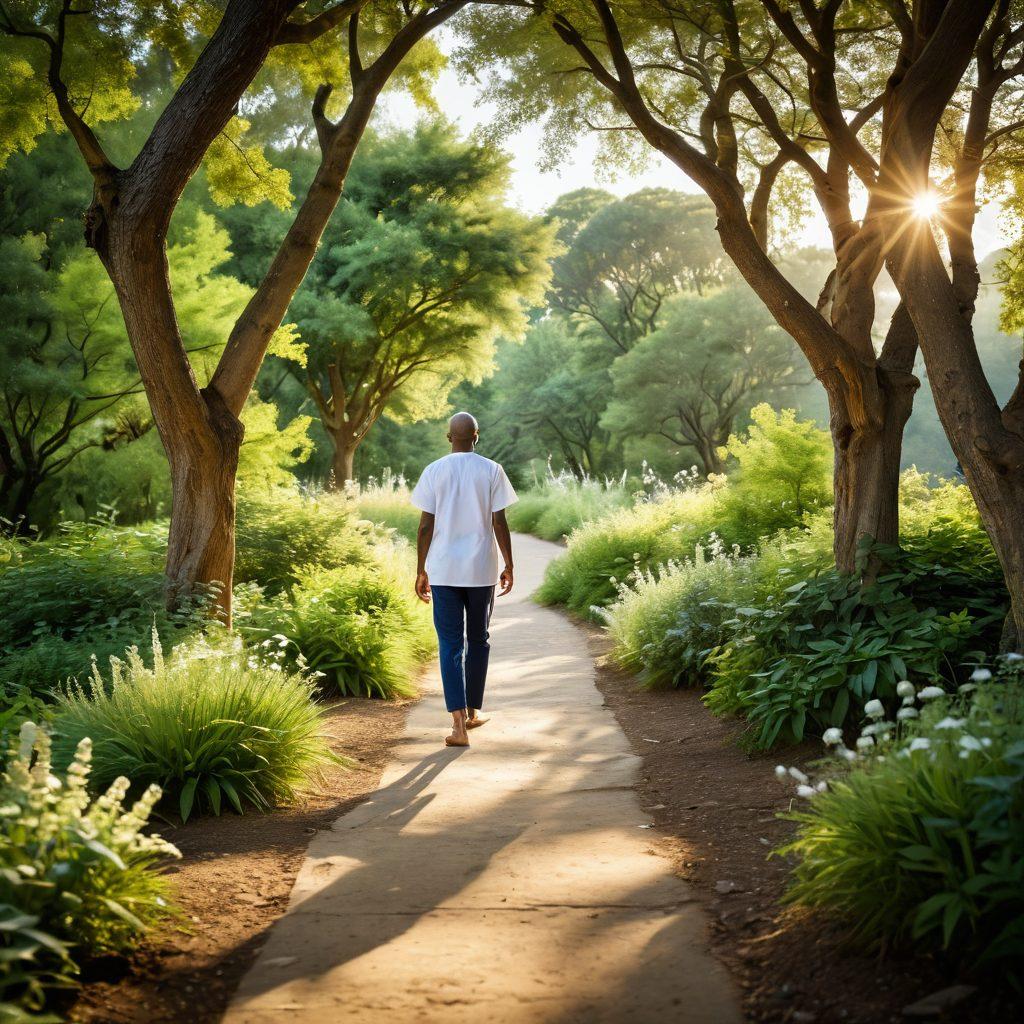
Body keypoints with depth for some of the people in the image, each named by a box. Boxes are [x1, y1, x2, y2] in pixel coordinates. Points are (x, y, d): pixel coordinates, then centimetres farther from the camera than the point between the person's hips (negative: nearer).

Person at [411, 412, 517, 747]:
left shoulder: (434, 471, 0)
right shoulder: (492, 471, -1)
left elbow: (425, 526, -2)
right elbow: (499, 524, -3)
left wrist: (421, 571, 5)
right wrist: (509, 566, 6)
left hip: (443, 571, 0)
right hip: (481, 569, 0)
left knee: (450, 644, 1)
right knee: (478, 640, 16)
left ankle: (459, 723, -8)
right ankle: (473, 711, 27)